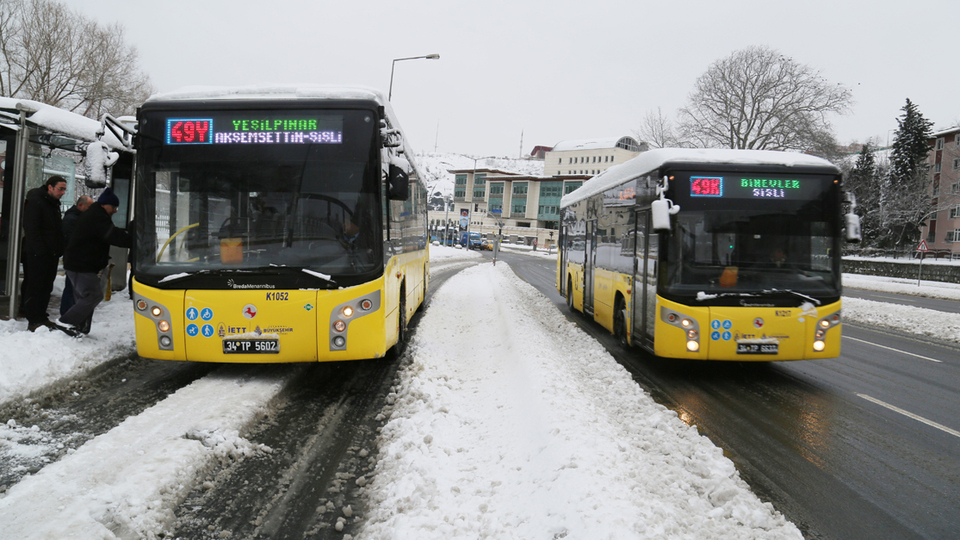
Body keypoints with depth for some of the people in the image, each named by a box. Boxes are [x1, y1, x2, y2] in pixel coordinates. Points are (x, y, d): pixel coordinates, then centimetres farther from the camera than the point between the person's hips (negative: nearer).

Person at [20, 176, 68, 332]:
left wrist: (58, 252, 14)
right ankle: (33, 321, -2)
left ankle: (41, 317, 19)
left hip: (51, 255, 8)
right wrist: (41, 251, -22)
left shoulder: (54, 204, 16)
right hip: (36, 255, -8)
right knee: (35, 287, -5)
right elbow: (31, 229, -18)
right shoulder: (35, 202, -11)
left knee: (46, 288, 11)